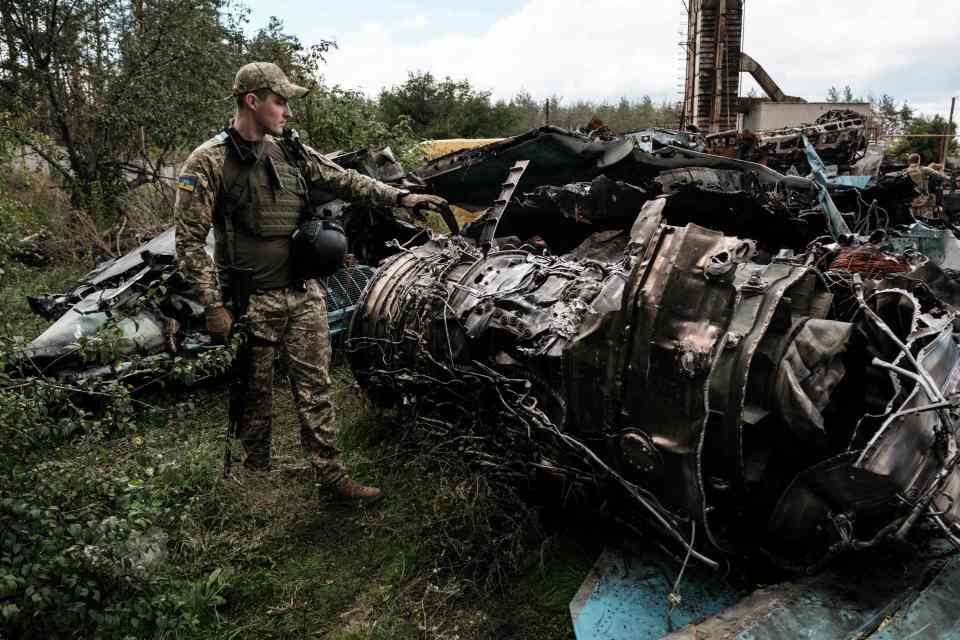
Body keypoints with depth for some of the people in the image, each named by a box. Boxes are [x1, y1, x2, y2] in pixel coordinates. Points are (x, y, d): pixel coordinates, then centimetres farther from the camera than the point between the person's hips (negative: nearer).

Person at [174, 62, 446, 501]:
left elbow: (346, 182, 12)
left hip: (304, 295, 5)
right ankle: (255, 475, 29)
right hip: (252, 302, -4)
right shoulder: (208, 162, -8)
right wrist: (213, 305, -14)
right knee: (256, 394, 10)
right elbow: (189, 242, -10)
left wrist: (400, 197, 2)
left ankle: (330, 473, 21)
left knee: (315, 388, 10)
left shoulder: (292, 154, 8)